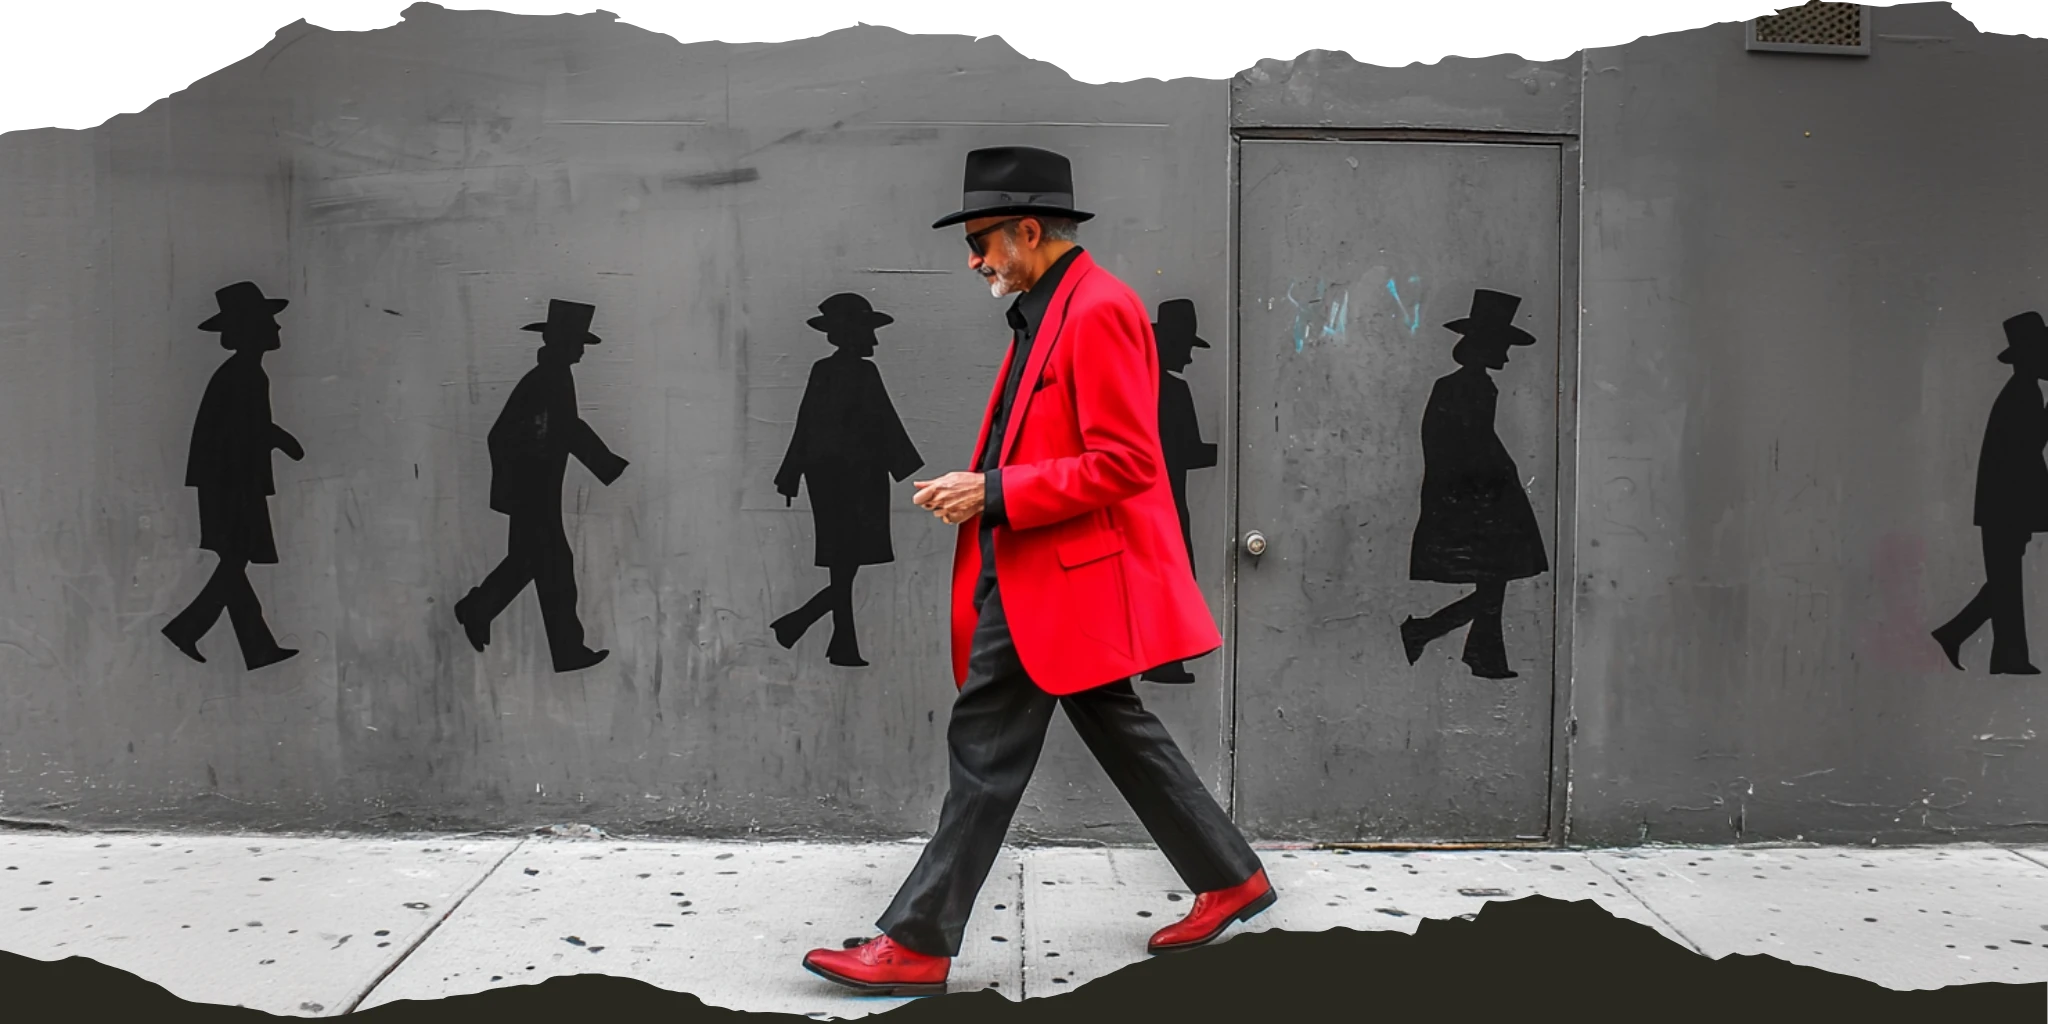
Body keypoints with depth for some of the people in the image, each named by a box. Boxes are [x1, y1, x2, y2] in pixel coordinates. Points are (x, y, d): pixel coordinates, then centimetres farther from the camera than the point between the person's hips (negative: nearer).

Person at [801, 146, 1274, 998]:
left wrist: (994, 494, -20)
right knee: (1119, 733, 16)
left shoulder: (1099, 311, -16)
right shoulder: (1045, 312, 16)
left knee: (986, 747, -6)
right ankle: (1229, 879, 28)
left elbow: (1126, 464, -22)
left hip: (1061, 577, -11)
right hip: (1041, 573, 11)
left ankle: (917, 944, 2)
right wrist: (978, 490, 11)